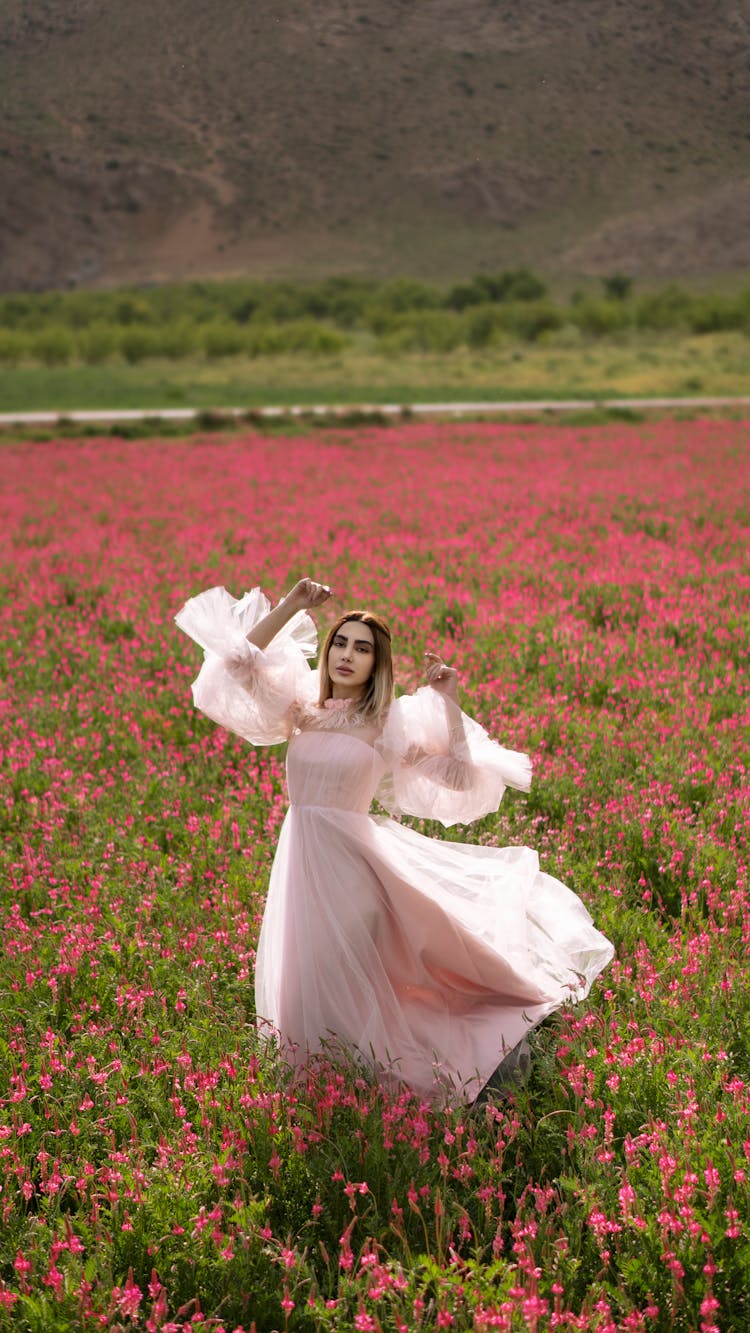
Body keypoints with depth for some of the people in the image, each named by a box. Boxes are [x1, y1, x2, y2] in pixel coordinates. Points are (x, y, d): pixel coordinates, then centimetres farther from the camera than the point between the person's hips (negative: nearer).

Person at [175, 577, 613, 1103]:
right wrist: (293, 605, -3)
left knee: (348, 978, 1)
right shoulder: (302, 707, 6)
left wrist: (450, 702, -11)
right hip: (300, 857, 4)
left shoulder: (391, 724, -3)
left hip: (351, 858, -4)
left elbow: (461, 777, -7)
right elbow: (241, 658, 1)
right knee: (305, 973, 14)